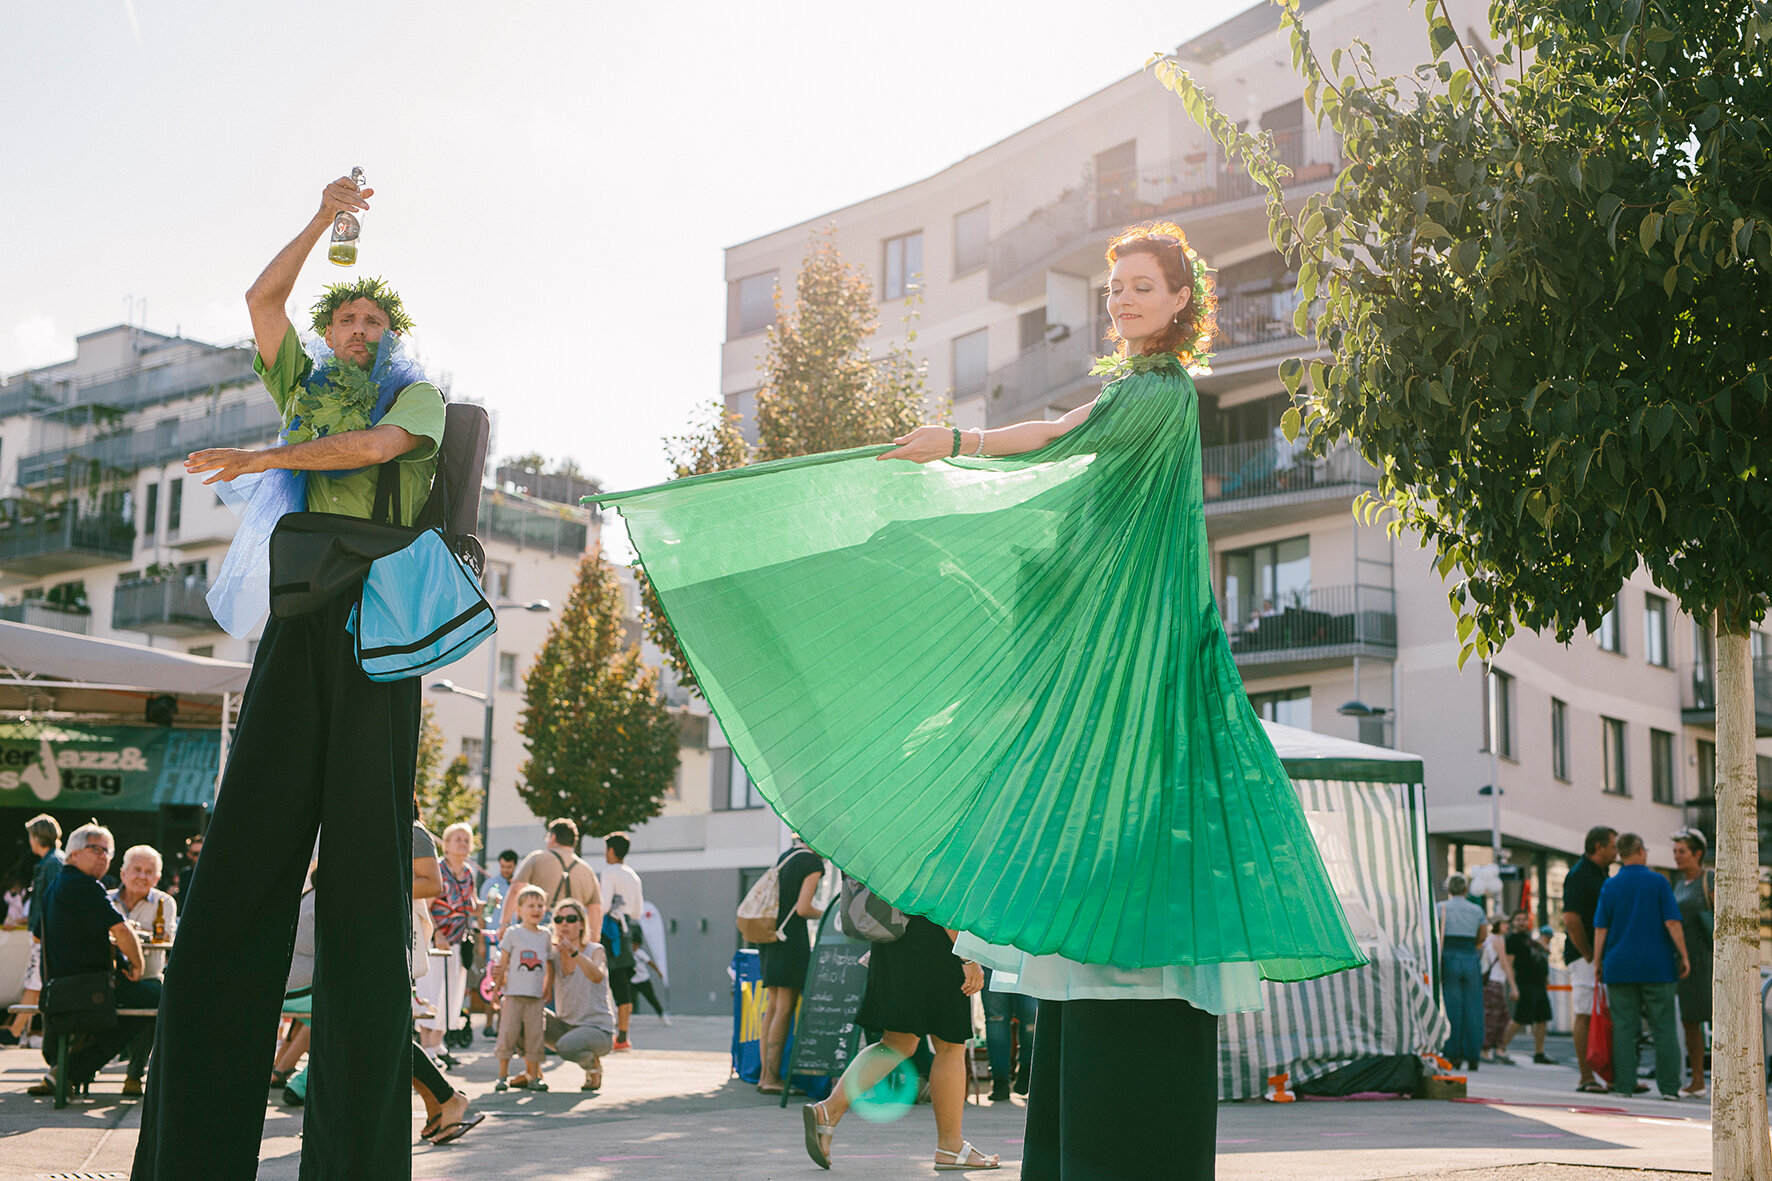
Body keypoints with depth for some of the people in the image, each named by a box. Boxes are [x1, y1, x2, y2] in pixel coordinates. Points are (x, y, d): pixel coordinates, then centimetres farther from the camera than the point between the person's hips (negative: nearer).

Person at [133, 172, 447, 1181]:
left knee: (367, 848, -10)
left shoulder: (419, 393, 16)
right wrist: (326, 219, 24)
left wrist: (263, 456, -6)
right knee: (248, 843, -8)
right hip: (301, 616, 4)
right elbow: (262, 298, 24)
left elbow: (381, 444, -4)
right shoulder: (306, 385, 29)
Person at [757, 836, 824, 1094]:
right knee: (785, 1008, -7)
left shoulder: (785, 856, 16)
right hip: (791, 936, -8)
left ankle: (765, 1074, 10)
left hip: (770, 934, 8)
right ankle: (772, 1077, -9)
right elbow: (803, 908, -15)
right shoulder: (813, 863, -8)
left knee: (772, 1006, 9)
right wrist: (823, 915, 3)